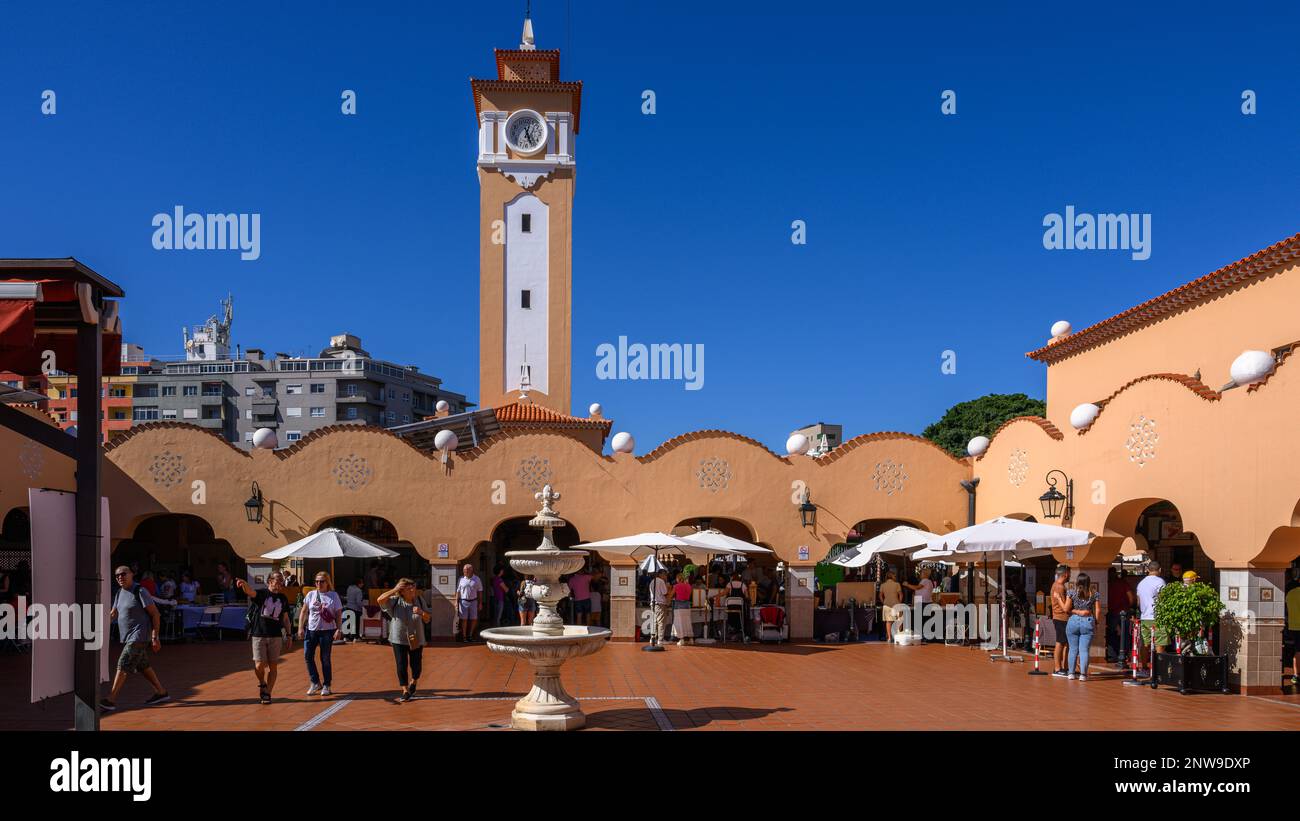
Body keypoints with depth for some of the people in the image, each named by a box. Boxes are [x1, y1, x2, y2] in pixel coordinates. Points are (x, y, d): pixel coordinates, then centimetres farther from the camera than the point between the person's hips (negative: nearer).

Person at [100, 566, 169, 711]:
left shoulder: (140, 592, -12)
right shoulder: (120, 592, 13)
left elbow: (155, 613, -13)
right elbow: (113, 613, 20)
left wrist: (155, 637, -17)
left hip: (139, 636, -9)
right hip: (129, 637, 9)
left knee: (123, 665, -13)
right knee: (142, 666, 15)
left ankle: (111, 700, -15)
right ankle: (161, 693, 26)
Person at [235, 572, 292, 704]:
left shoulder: (283, 598, 10)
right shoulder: (261, 594, -3)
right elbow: (250, 592, -25)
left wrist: (289, 634, 11)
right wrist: (244, 584, -47)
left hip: (276, 636, 3)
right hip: (259, 635, -3)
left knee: (273, 666, 2)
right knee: (259, 665, -8)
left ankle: (267, 693, 13)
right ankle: (262, 684, 22)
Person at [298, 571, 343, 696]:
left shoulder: (334, 596, -1)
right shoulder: (311, 595, 5)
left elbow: (338, 614, -1)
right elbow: (303, 612, 9)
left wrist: (339, 630, -8)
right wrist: (301, 627, 2)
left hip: (327, 631, -3)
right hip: (311, 630, 3)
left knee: (325, 659, 4)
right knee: (308, 655, -4)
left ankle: (326, 685, 16)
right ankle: (315, 683, 11)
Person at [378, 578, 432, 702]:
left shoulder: (419, 601, -2)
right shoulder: (395, 601, -8)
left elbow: (427, 619, 2)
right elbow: (380, 600, -24)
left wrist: (421, 612, -19)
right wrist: (394, 590, -22)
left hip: (416, 639, 2)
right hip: (399, 639, -2)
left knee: (416, 665, 9)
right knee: (401, 665, -2)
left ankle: (413, 683, 39)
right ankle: (405, 691, 10)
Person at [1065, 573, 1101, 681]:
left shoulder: (1072, 593, -1)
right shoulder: (1094, 594, 1)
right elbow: (1098, 611, 1)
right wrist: (1096, 623, 11)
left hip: (1073, 622, 0)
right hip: (1088, 622, 0)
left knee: (1073, 649, 8)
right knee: (1084, 649, 1)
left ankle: (1071, 673, 11)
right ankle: (1083, 674, -4)